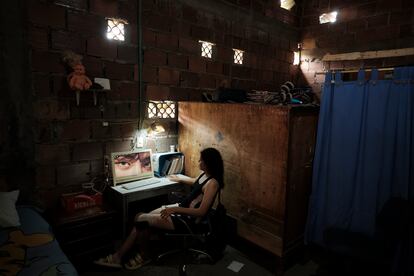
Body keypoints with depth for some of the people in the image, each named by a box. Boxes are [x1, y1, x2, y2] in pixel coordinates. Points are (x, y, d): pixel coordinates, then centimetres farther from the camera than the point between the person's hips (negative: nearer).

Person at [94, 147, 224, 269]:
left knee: (142, 220, -15)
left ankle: (142, 256, 9)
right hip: (181, 207, 9)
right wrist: (180, 178, 44)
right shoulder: (204, 174, 4)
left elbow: (201, 212, -27)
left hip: (189, 219, -9)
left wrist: (174, 209, -28)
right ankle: (118, 256, 6)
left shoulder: (212, 183, -24)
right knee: (140, 217, -2)